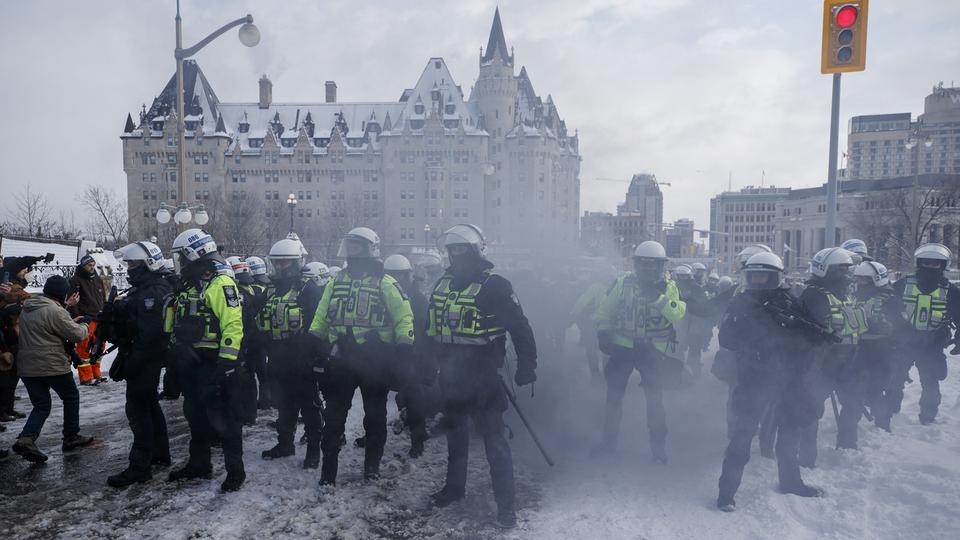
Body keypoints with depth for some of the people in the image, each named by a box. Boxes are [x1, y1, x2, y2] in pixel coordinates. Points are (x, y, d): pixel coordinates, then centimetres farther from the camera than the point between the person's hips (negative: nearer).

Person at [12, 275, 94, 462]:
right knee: (71, 397, 14)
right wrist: (85, 326, 8)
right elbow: (77, 335, -13)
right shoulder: (56, 311, -17)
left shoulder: (27, 308, 9)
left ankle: (26, 438, -8)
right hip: (52, 366, -7)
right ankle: (71, 437, 20)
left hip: (27, 367, 7)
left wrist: (66, 306, 25)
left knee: (41, 405, 14)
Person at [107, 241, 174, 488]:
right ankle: (160, 453, 31)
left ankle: (140, 466, -1)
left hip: (144, 362, -11)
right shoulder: (149, 289, 14)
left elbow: (147, 335, -26)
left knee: (137, 409, -6)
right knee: (150, 405, 19)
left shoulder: (151, 294, -20)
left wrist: (129, 364, -23)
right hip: (152, 360, 11)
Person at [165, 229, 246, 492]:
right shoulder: (189, 285, 15)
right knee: (196, 416, 18)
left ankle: (235, 469, 7)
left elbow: (233, 324, -22)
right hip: (191, 364, 9)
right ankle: (199, 464, 32)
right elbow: (178, 325, 23)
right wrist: (177, 352, 20)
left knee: (223, 418, -3)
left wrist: (227, 362, -24)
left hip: (215, 364, -9)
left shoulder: (220, 283, -15)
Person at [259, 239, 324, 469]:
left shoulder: (308, 289, -10)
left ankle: (314, 449, 12)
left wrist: (316, 355, -18)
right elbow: (262, 324, 18)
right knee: (284, 406, 18)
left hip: (303, 363, -7)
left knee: (309, 407, 3)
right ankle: (285, 443, 32)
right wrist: (269, 351, 12)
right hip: (279, 362, 7)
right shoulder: (273, 290, 12)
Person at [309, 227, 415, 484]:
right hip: (341, 359, 4)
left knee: (375, 414, 11)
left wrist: (404, 343, -16)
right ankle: (328, 467, 16)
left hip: (375, 359, -3)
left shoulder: (385, 284, -3)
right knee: (334, 415, 6)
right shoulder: (336, 282, 11)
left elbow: (403, 316, -6)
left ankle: (372, 464, 27)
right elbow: (321, 316, 16)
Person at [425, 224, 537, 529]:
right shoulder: (443, 284, 8)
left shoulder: (494, 286, -12)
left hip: (481, 375, -7)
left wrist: (526, 366, -12)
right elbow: (431, 327, 16)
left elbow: (519, 327, -11)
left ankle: (506, 504, 8)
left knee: (493, 438, -3)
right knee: (454, 432, 20)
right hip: (449, 375, 7)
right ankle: (454, 487, 38)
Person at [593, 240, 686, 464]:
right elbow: (605, 308, 7)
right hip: (623, 346, 2)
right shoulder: (623, 282, -3)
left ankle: (658, 446, 17)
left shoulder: (668, 286, -5)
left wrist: (658, 298, -29)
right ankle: (609, 440, 24)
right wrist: (603, 332, -1)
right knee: (614, 394, 7)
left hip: (653, 350, -2)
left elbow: (678, 314, -19)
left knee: (654, 398, 0)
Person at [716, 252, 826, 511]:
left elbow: (811, 336, 0)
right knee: (743, 432, -7)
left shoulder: (789, 303, 3)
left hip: (788, 377, 4)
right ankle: (727, 489, 1)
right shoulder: (740, 303, -1)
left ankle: (790, 479, 40)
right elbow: (726, 339, -7)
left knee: (791, 428, 18)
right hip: (753, 377, -4)